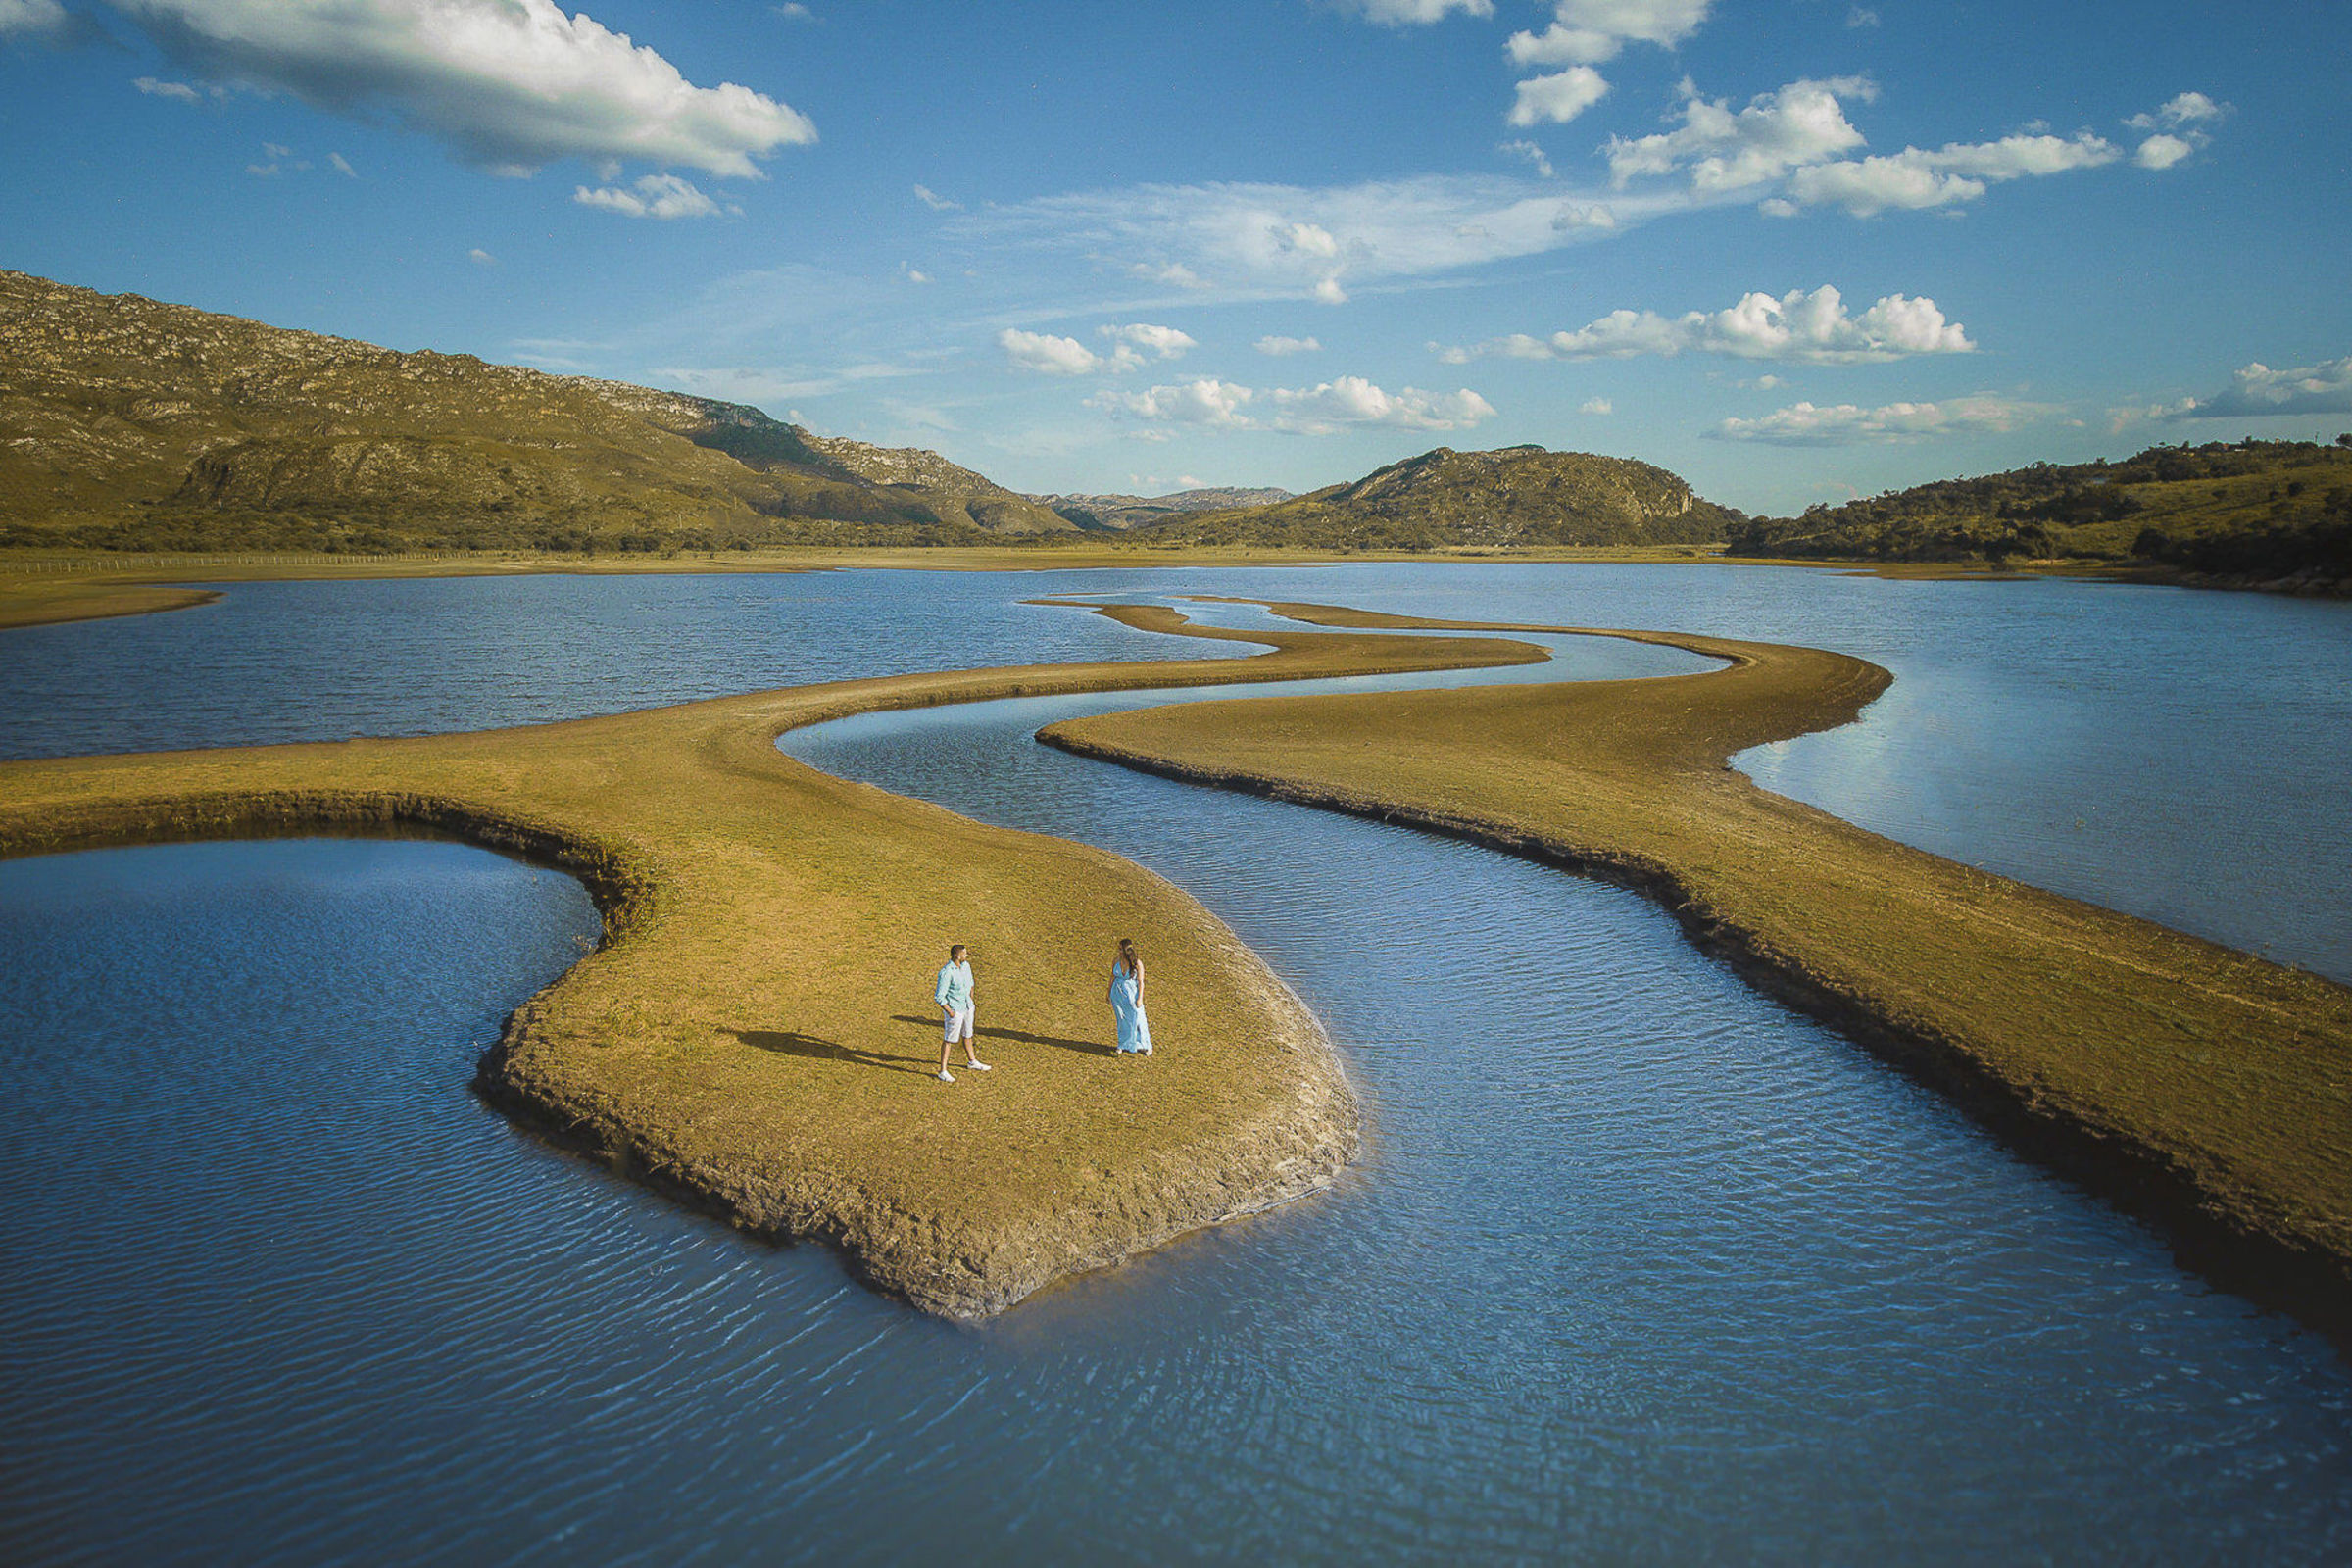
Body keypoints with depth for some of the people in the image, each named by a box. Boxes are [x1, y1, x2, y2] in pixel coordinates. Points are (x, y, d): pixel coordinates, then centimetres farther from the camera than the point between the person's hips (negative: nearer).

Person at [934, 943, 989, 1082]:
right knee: (949, 1039, -1)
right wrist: (950, 1013, -19)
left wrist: (971, 1001, 17)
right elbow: (940, 997, -22)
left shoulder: (966, 965, -2)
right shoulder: (946, 972, -26)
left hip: (967, 1006, 7)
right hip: (954, 1009, -7)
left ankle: (972, 1062, 41)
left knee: (967, 1035, 23)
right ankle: (943, 1071, 7)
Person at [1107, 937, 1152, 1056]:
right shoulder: (1115, 961, -5)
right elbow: (1112, 977, 7)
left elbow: (1141, 982, -10)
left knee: (1137, 1019, 4)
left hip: (1132, 994, -3)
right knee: (1122, 1020, 12)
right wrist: (1109, 994, 11)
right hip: (1118, 994, 3)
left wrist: (1140, 998, -13)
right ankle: (1125, 1046, 26)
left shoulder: (1137, 963, -16)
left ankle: (1145, 1046, 20)